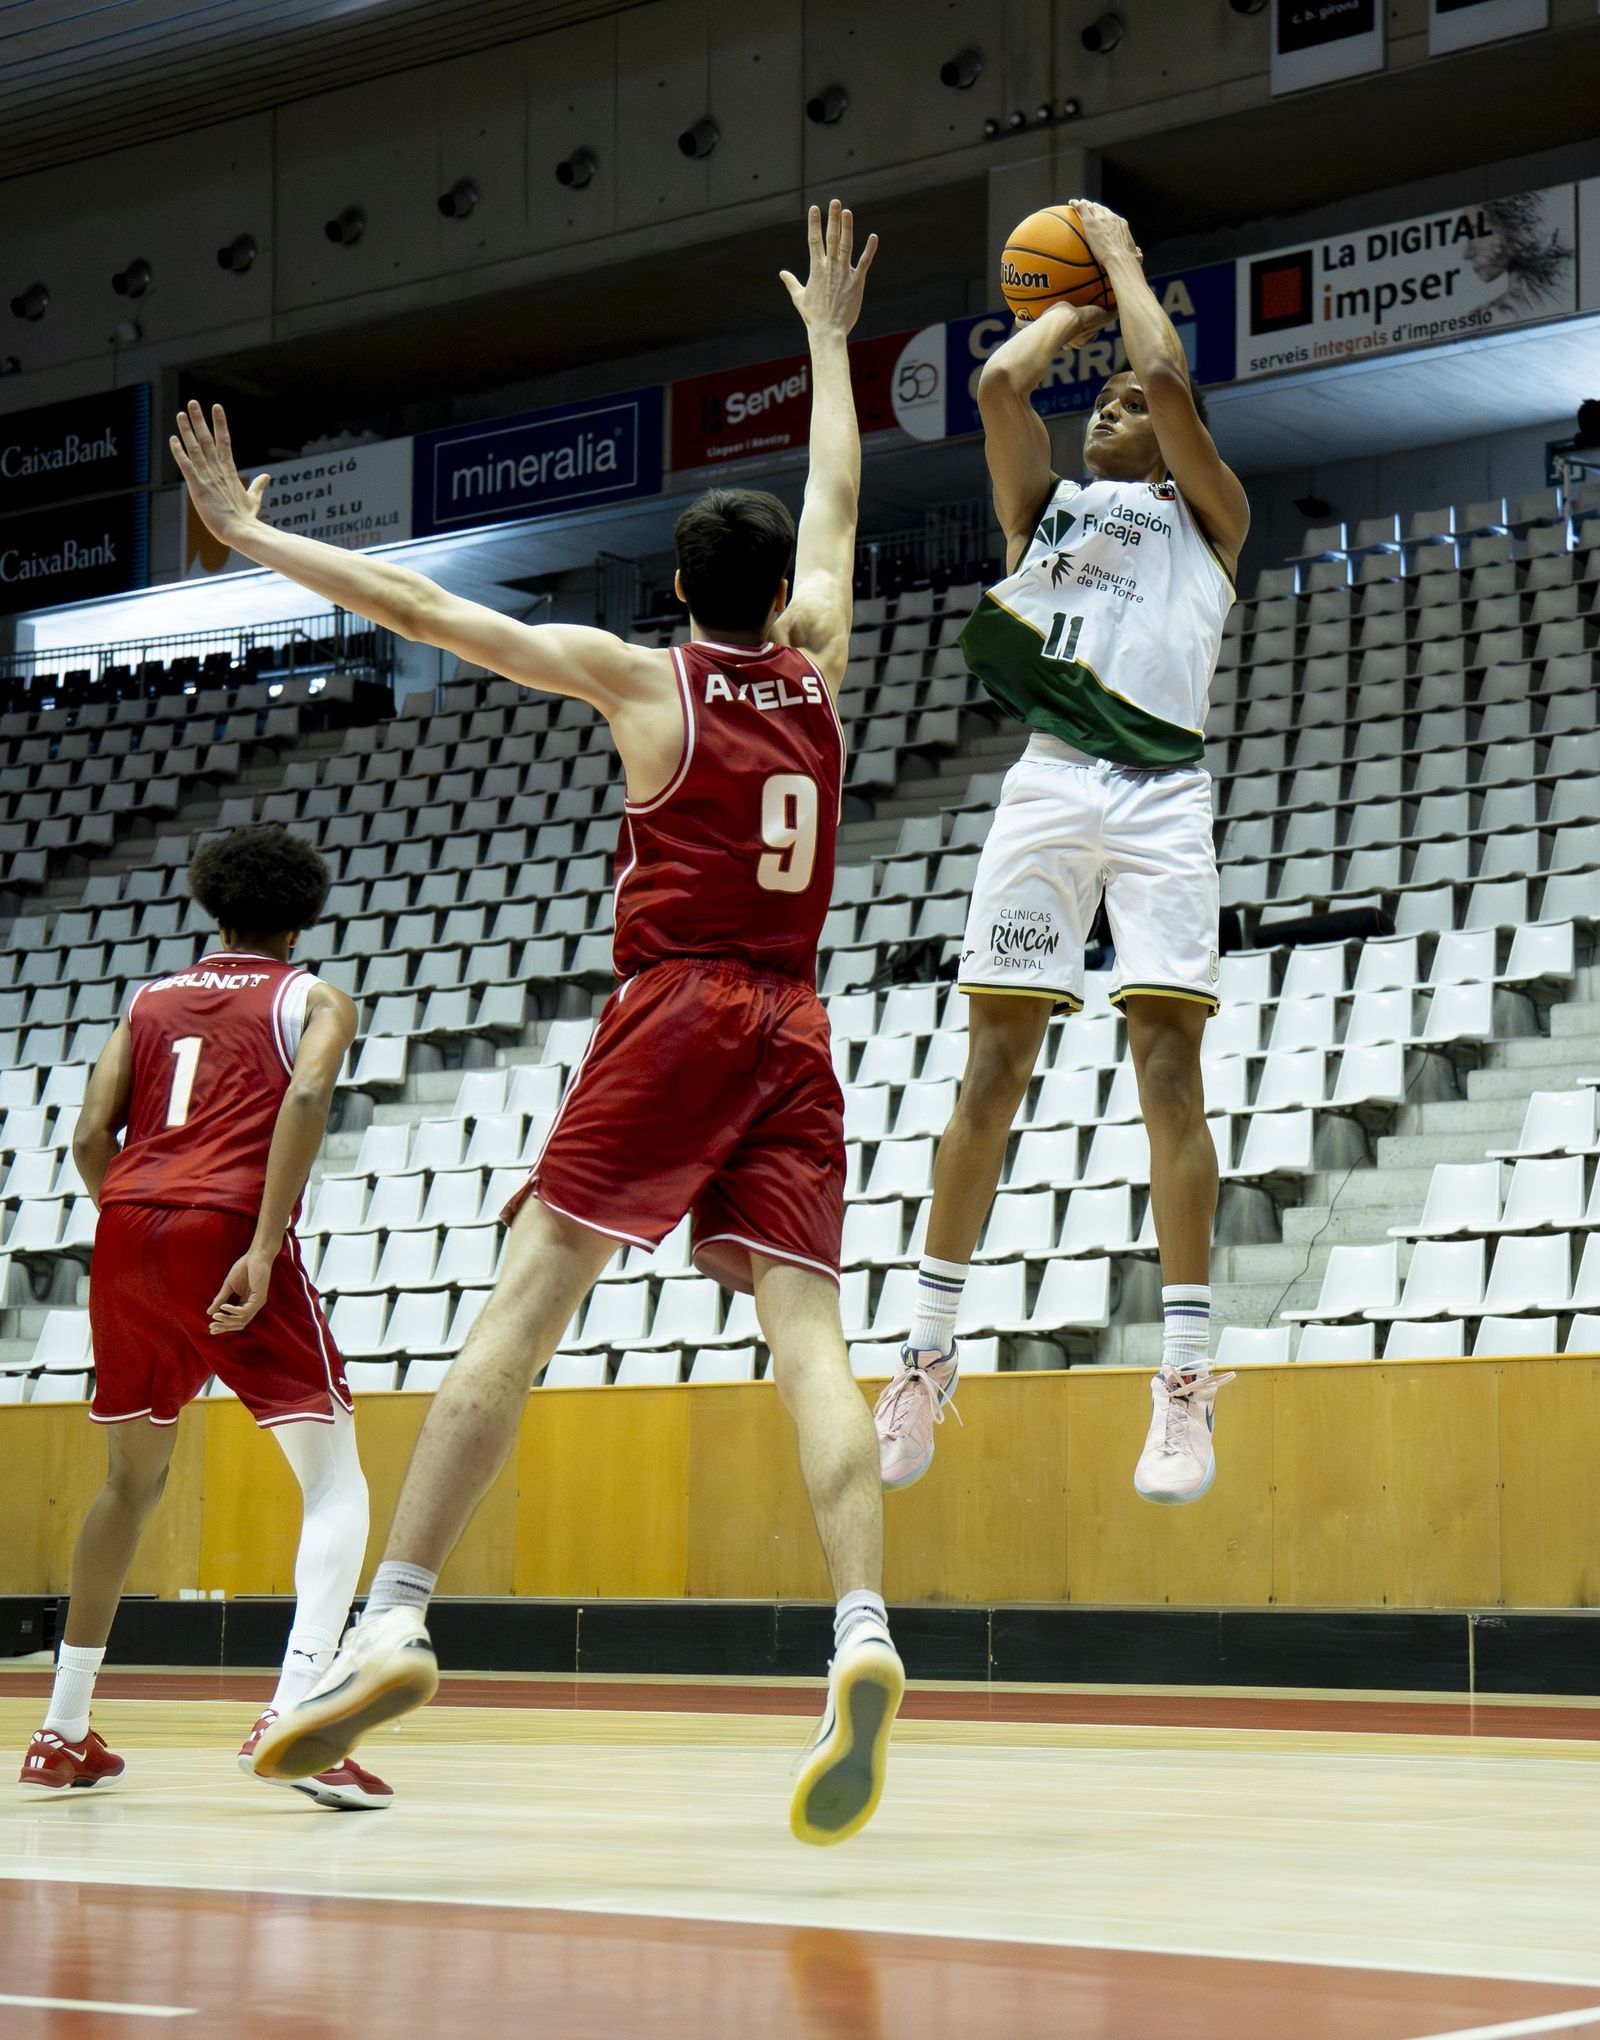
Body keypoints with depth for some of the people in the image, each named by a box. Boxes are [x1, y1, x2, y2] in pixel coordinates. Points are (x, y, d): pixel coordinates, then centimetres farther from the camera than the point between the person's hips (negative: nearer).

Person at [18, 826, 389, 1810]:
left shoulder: (151, 1001, 25)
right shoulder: (313, 999, 13)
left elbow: (93, 1136, 11)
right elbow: (306, 1097, -9)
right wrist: (266, 1247, -15)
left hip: (128, 1227, 5)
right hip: (231, 1226, -5)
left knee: (133, 1478, 23)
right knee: (336, 1484, -1)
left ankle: (63, 1731, 27)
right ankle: (293, 1714, -23)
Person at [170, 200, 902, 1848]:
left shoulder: (639, 679, 3)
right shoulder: (813, 668, 14)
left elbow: (420, 608, 2)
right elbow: (839, 498, 31)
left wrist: (251, 538, 10)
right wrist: (827, 333, 44)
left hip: (670, 1016, -4)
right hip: (791, 1033, 4)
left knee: (525, 1305, -7)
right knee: (804, 1331, -7)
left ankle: (395, 1620, -15)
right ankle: (861, 1637, -25)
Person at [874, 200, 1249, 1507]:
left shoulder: (1206, 515, 14)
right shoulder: (1047, 506, 23)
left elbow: (1170, 378, -1)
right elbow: (999, 386, 8)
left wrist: (1122, 261, 13)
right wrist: (1067, 314, 24)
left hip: (1160, 790, -3)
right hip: (1049, 784, 3)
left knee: (1170, 1068, -10)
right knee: (993, 1071, 1)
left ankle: (1187, 1379, -11)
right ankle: (930, 1354, 7)